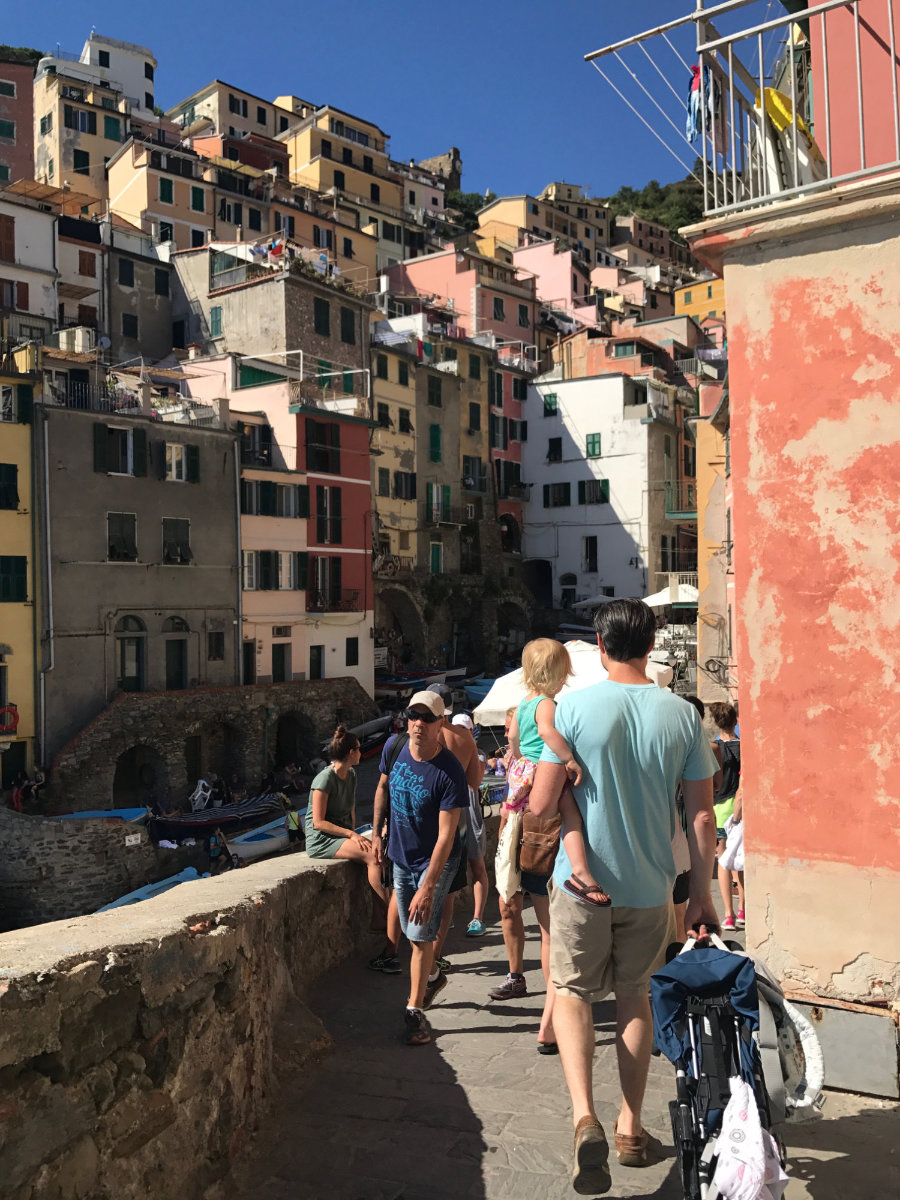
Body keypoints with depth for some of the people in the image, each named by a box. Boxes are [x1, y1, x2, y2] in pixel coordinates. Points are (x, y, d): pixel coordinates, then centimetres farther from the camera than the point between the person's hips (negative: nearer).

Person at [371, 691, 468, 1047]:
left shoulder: (450, 772, -28)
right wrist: (377, 832, 10)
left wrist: (427, 887, -30)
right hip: (401, 857, 5)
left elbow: (446, 836, -27)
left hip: (436, 861, -5)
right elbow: (383, 787, 9)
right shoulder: (394, 748, -12)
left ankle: (414, 1010, 6)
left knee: (420, 933, -9)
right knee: (412, 931, 17)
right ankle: (432, 977, 44)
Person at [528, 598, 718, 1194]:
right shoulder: (682, 715, -5)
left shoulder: (573, 706, -13)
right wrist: (703, 895, 7)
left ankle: (585, 1117, -4)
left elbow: (541, 806, -13)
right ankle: (631, 1127, 30)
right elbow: (702, 816, -2)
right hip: (650, 886, 3)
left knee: (573, 992, 15)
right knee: (635, 997, 20)